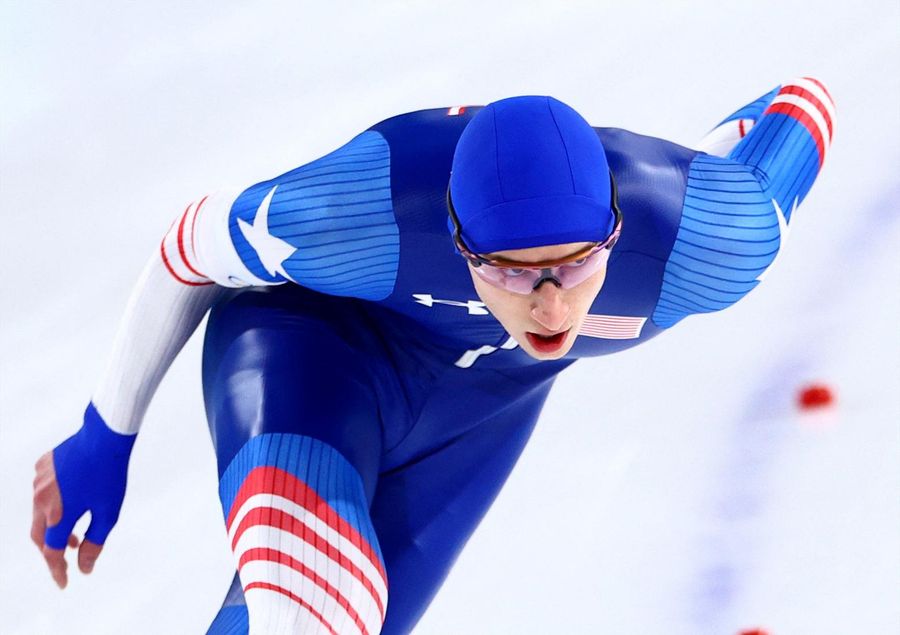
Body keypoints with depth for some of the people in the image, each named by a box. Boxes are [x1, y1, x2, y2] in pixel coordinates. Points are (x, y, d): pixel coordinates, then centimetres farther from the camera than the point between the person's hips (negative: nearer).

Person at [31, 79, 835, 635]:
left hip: (479, 393, 4)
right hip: (319, 325, -4)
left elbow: (805, 103, -14)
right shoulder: (363, 210, -40)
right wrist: (104, 437, -4)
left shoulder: (700, 245, -36)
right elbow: (193, 245, -16)